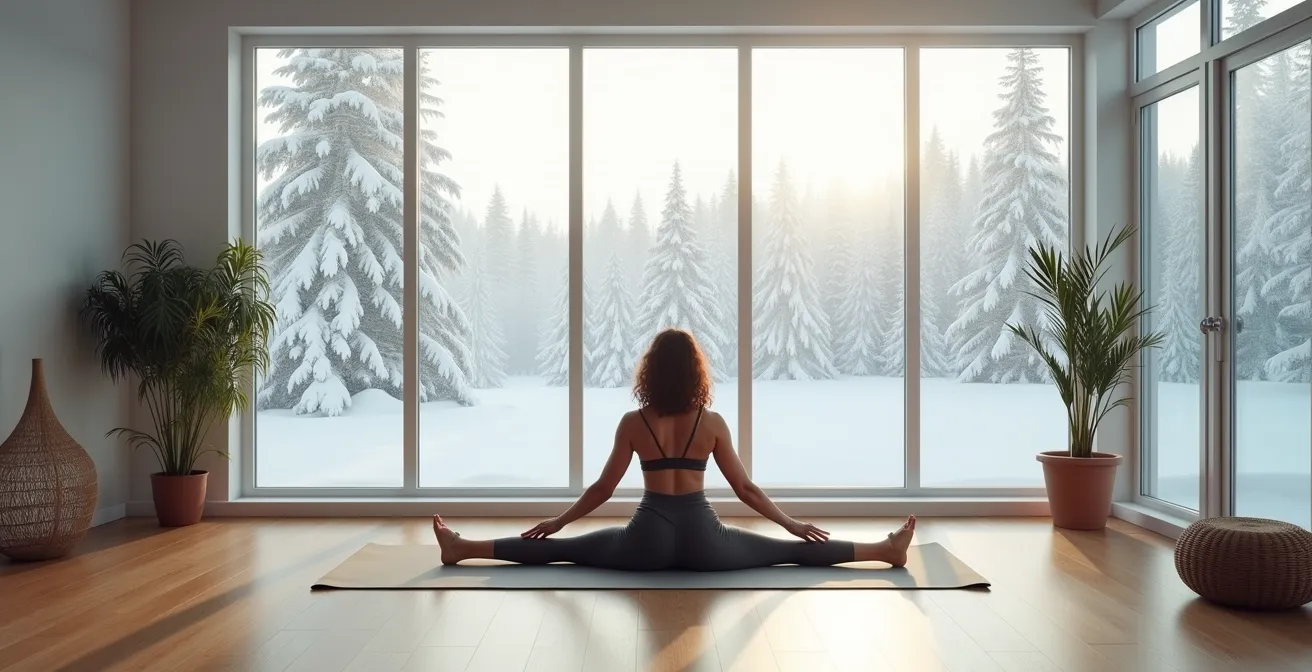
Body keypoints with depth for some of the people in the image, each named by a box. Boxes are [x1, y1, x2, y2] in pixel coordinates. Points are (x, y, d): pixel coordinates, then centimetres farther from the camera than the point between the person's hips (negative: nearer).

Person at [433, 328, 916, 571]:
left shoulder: (633, 423, -3)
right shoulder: (712, 423, -2)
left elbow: (602, 489, 1)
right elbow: (745, 489, 2)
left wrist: (556, 521, 13)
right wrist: (793, 524, 12)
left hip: (650, 536, 0)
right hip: (702, 536, 1)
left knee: (562, 549, 11)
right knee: (792, 551, 11)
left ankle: (463, 548, 13)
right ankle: (887, 550, 17)